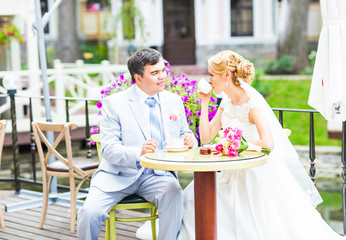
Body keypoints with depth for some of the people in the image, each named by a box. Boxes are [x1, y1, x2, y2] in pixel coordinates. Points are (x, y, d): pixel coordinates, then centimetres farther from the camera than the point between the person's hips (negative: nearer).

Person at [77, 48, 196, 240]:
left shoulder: (174, 101, 11)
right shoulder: (114, 103, -3)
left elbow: (185, 135, 17)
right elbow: (108, 149, -10)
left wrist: (189, 140, -8)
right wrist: (139, 152, -29)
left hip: (157, 175, 2)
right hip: (119, 174, -2)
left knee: (173, 193, -32)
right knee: (90, 212, -24)